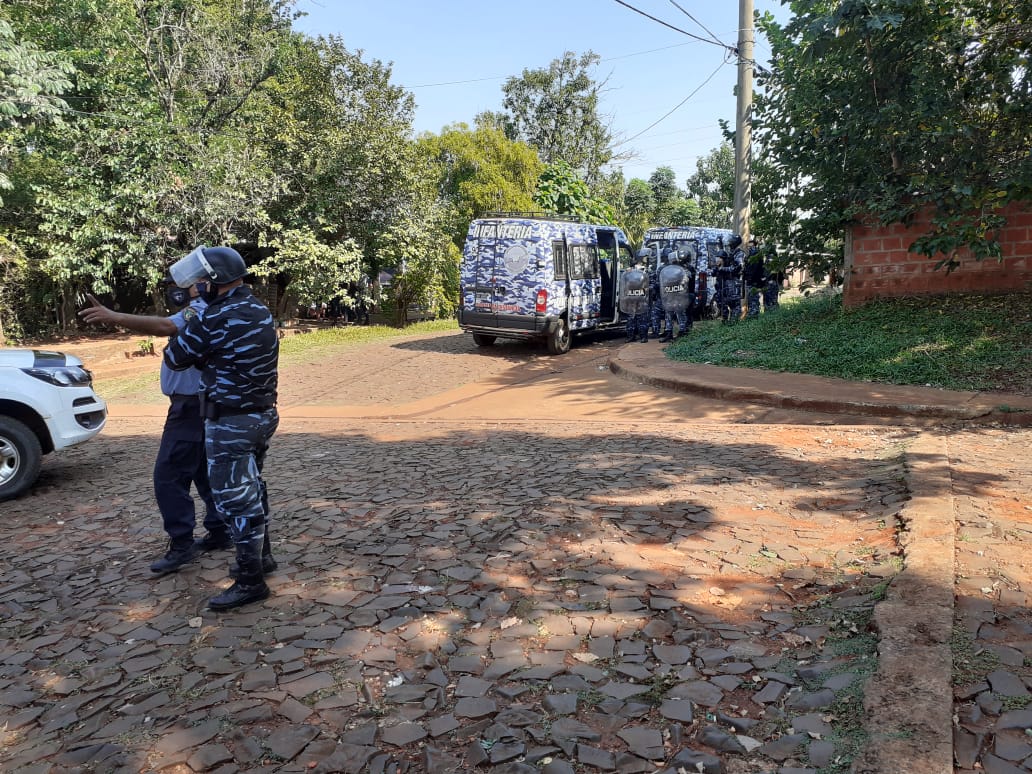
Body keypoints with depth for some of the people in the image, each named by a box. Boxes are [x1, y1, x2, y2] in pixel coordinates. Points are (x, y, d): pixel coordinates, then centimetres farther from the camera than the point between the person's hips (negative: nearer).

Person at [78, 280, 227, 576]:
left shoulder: (199, 311, -16)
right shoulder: (200, 313, 18)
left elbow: (165, 326, -34)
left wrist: (113, 317, -40)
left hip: (191, 406, -11)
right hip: (198, 404, 11)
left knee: (168, 475, -9)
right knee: (205, 472, 16)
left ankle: (182, 545, -5)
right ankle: (220, 531, 23)